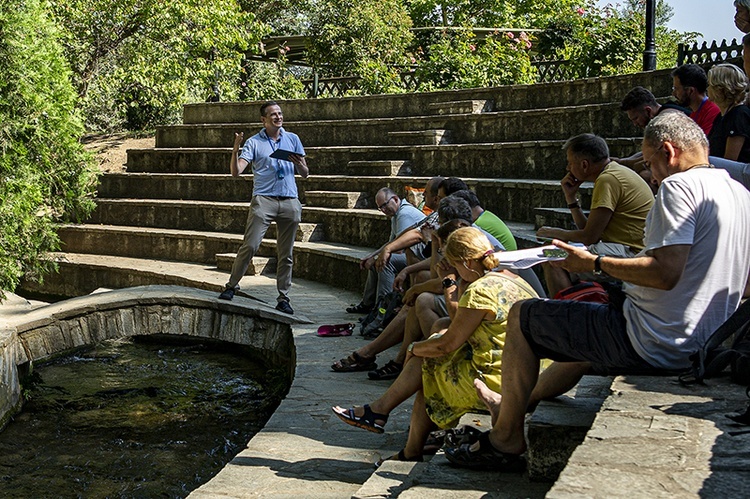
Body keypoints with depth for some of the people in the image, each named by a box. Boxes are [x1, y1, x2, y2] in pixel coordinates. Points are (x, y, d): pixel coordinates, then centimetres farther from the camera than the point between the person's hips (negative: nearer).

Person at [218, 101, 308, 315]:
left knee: (286, 254, 5)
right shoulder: (254, 142, 6)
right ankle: (232, 285, 3)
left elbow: (305, 174, 16)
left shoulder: (292, 139, 14)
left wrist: (299, 164, -6)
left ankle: (283, 298, 11)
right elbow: (236, 171, -4)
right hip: (264, 199, -3)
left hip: (290, 201, 3)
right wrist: (235, 149, -19)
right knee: (250, 246, -13)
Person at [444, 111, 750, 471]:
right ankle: (513, 405, 47)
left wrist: (594, 263, -15)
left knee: (522, 316, 4)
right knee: (592, 327, 36)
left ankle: (506, 438, 12)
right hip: (704, 343, 10)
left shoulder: (679, 185, -17)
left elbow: (665, 272, -28)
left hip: (654, 345, -10)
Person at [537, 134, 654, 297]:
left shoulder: (607, 180, -15)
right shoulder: (617, 172, 17)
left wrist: (554, 233, 0)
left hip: (630, 255, -11)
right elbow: (590, 231, 14)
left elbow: (589, 237, -16)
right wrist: (571, 197, 11)